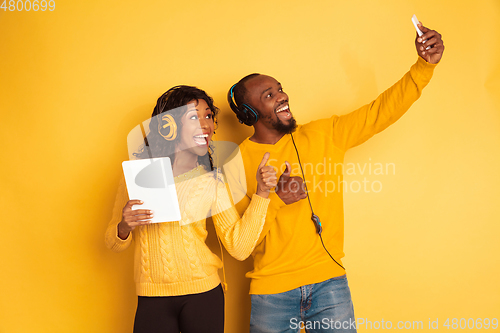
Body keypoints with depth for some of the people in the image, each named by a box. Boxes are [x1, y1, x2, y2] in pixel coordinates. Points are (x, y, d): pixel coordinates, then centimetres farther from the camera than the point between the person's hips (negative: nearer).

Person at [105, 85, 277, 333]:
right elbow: (114, 243, 6)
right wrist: (124, 227, -15)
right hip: (152, 299, 0)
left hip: (204, 294, 0)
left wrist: (261, 193, -12)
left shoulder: (212, 180, 0)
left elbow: (239, 248, -8)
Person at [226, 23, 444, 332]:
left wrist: (426, 64, -6)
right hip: (273, 292, -2)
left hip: (330, 282, 2)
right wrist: (275, 200, -22)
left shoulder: (324, 135, 3)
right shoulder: (238, 164, -6)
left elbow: (380, 112, 1)